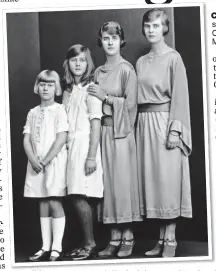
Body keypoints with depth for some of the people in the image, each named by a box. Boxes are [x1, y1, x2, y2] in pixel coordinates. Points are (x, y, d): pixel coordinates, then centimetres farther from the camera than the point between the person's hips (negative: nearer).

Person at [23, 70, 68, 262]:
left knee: (54, 203, -5)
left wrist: (46, 160, -13)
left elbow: (61, 139, -10)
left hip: (55, 162, -5)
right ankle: (45, 248, 13)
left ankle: (57, 248, 2)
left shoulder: (59, 110, -2)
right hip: (36, 164, 5)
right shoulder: (33, 113, 12)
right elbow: (27, 140, 7)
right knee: (43, 204, 7)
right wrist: (34, 160, -9)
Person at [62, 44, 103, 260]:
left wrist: (92, 156, -16)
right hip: (71, 145, 6)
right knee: (80, 197, 6)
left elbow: (96, 124, -10)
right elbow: (66, 123, 14)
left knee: (80, 196, -8)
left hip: (85, 144, -6)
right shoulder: (68, 90, 15)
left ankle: (89, 244, 3)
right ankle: (88, 243, 14)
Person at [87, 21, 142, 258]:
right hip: (102, 130, 6)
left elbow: (130, 104, -9)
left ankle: (128, 237, 8)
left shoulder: (126, 69, -3)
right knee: (108, 182, 5)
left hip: (121, 131, -5)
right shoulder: (98, 72, 13)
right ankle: (114, 238, 12)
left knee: (123, 181, -2)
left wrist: (105, 97, -8)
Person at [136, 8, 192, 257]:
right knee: (151, 179, 6)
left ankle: (170, 240, 5)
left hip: (164, 122, -6)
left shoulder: (173, 58, -3)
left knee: (168, 179, -3)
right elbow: (138, 97, 14)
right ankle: (161, 239, 14)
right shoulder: (140, 62, 15)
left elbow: (179, 96, -9)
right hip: (144, 124, 6)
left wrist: (175, 129, -16)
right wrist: (140, 126, 7)